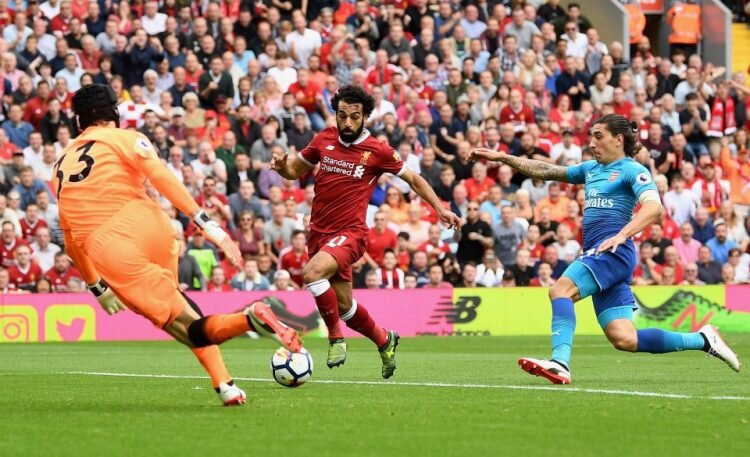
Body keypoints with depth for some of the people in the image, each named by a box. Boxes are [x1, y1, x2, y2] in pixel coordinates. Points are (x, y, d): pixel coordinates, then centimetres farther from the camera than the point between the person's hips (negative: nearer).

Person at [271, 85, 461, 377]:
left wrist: (439, 208, 0)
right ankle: (385, 341, 39)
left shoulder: (378, 152, -6)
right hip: (319, 232, 5)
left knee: (312, 272, -32)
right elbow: (296, 170, 17)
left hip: (350, 233, -5)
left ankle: (336, 338, -14)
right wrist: (282, 165, -6)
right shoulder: (324, 139, 4)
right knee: (344, 306, 12)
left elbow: (412, 179, 8)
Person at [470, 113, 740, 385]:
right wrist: (502, 158, 21)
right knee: (624, 340, -2)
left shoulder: (632, 170, -1)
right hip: (595, 252, 8)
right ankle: (702, 340, 10)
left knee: (561, 290, -27)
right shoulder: (591, 169, 22)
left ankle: (560, 362, -41)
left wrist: (621, 235, -30)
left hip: (614, 251, -8)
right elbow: (544, 171, 26)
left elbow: (654, 207, -17)